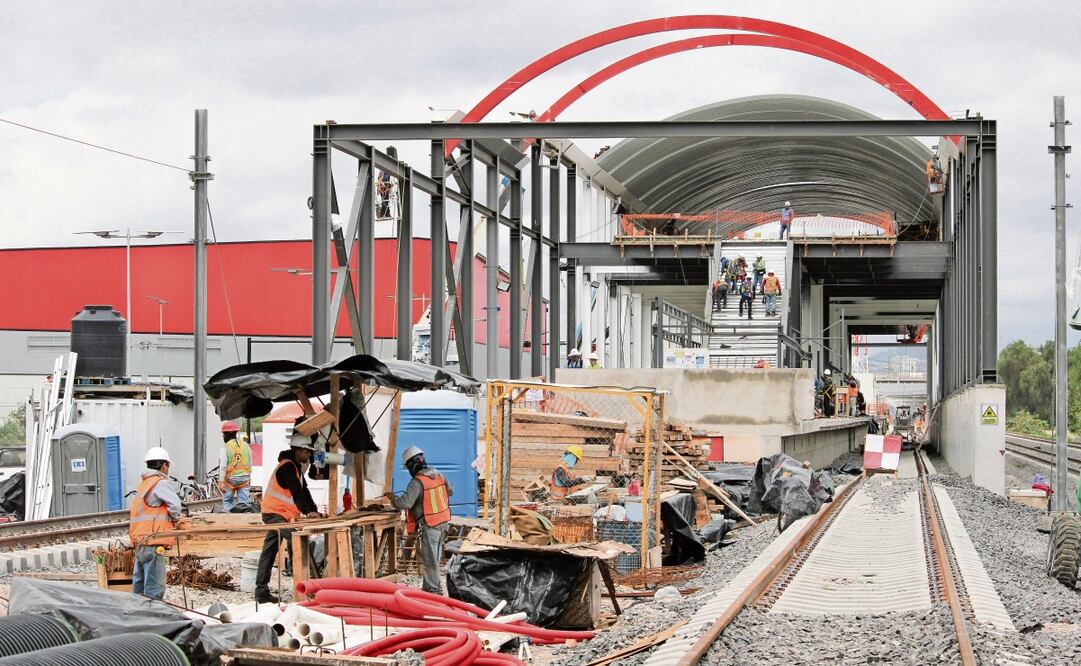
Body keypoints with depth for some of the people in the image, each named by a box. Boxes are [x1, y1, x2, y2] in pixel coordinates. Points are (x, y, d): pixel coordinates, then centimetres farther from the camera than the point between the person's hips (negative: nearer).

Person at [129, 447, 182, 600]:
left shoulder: (144, 484, 21)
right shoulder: (160, 483, -8)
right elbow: (175, 504, -21)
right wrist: (175, 519, -2)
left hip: (139, 541, 9)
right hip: (153, 543, -9)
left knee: (139, 586, 13)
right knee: (155, 589, -9)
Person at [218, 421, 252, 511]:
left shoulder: (225, 448, -8)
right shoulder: (246, 445, 6)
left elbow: (223, 466, -10)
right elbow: (250, 464, 12)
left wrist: (222, 482, -6)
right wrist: (249, 478, 21)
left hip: (231, 478, -4)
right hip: (244, 478, 4)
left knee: (227, 501, 9)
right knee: (244, 502, 3)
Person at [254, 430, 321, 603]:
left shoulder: (296, 466, 17)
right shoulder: (287, 466, -15)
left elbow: (304, 490, 13)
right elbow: (296, 492, -23)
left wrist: (314, 510, 3)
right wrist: (307, 511, -28)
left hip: (276, 514, 10)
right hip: (276, 513, -10)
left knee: (269, 552, 8)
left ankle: (261, 592, 8)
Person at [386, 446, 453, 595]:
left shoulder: (417, 482, -19)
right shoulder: (438, 475, 3)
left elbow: (404, 503, -25)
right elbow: (450, 491, 17)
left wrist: (392, 497, -8)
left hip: (428, 526, -7)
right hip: (443, 522, 7)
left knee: (429, 559, 2)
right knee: (434, 557, 18)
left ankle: (432, 589, 6)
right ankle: (435, 585, 25)